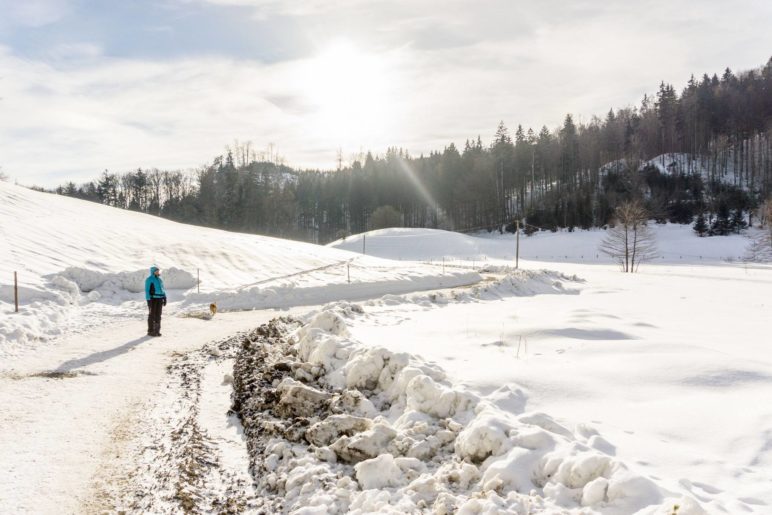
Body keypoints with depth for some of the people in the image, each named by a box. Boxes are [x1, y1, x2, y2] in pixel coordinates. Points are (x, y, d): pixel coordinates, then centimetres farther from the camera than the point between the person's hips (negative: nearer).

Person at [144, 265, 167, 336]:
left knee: (158, 315, 6)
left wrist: (165, 298, 10)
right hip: (152, 298, -7)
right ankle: (150, 331, 3)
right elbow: (147, 290, -11)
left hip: (159, 299, 7)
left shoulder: (160, 279, 14)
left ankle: (157, 331, 11)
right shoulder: (149, 279, -8)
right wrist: (148, 300, -18)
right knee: (152, 315, -3)